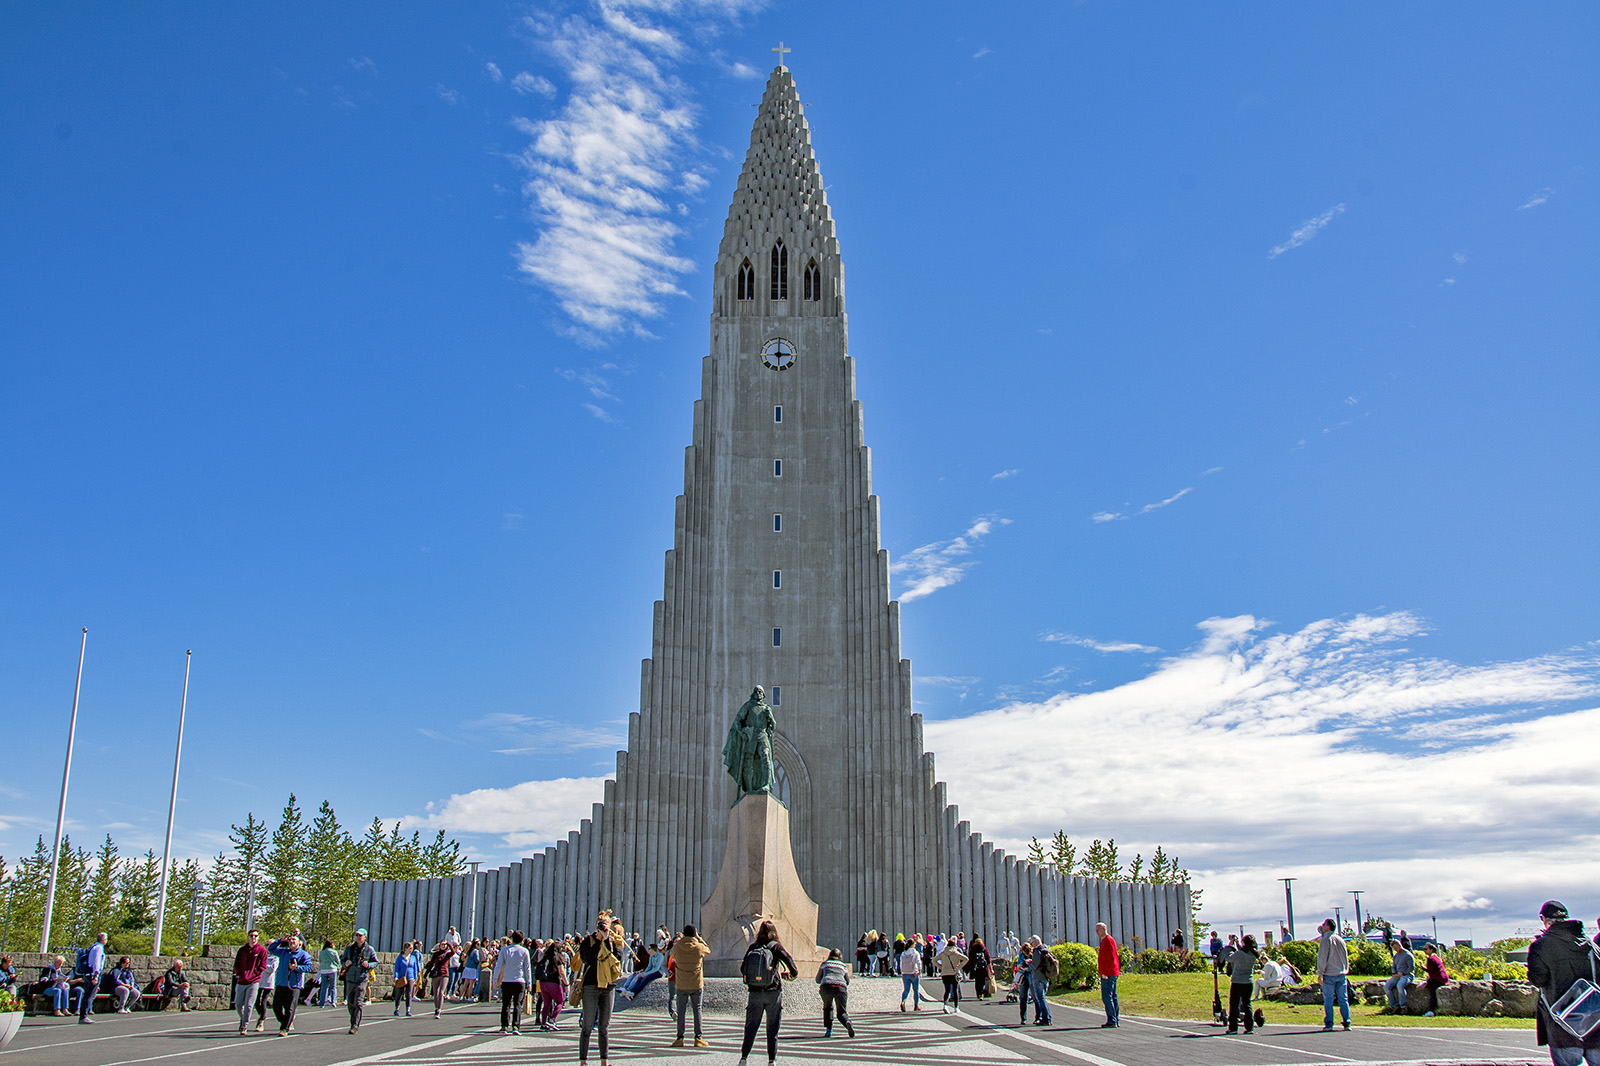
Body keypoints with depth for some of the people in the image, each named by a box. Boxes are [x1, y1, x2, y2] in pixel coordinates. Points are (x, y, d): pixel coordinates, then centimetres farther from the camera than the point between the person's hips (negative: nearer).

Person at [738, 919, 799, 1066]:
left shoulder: (751, 948, 5)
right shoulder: (775, 947, -4)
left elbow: (743, 968, 9)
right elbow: (788, 958, -13)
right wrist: (793, 973, 6)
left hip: (754, 993, 2)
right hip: (773, 992, -2)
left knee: (751, 1025, 9)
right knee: (772, 1028, 6)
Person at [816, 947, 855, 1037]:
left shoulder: (825, 964, 24)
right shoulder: (843, 966, 27)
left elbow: (818, 980, 28)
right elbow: (847, 982, 35)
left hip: (827, 986, 0)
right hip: (841, 988, 0)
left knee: (827, 1008, 25)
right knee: (842, 1012, 9)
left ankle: (828, 1030, 12)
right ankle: (847, 1022, -24)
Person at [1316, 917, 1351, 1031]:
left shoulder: (1325, 940, -9)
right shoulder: (1340, 939, 9)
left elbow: (1322, 958, -12)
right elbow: (1346, 956, 15)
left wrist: (1320, 973, -8)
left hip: (1329, 975, -5)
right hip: (1342, 974, 5)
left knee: (1328, 1000, -1)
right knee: (1343, 999, 7)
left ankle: (1329, 1024, -2)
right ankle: (1346, 1022, 4)